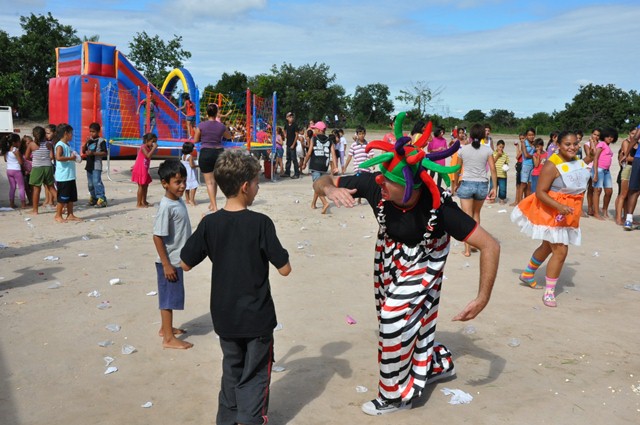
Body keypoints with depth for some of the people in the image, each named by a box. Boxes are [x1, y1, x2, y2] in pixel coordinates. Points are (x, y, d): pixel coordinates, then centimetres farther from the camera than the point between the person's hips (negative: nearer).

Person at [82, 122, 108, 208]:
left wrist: (93, 153, -20)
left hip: (96, 165, -7)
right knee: (90, 183, 12)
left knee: (97, 182, -15)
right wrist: (86, 143, -2)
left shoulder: (101, 140, -5)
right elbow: (83, 151, 13)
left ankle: (101, 199, -13)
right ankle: (93, 198, 24)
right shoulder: (89, 140, 15)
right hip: (89, 165, 7)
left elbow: (104, 153, -12)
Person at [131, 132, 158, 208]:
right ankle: (139, 204, 1)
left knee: (145, 185, 16)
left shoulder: (148, 148, 11)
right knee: (141, 186, -5)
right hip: (140, 170, -9)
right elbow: (148, 156, -31)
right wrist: (154, 148, -26)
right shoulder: (143, 147, -14)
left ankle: (144, 202, 27)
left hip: (144, 170, 9)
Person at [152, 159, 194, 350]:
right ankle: (169, 338, 12)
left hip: (177, 260, 9)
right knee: (169, 298, 2)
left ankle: (165, 328, 36)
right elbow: (157, 237, -22)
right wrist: (166, 264, -21)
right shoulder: (166, 207, -22)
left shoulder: (179, 201, 4)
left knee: (168, 297, 21)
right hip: (169, 262, -9)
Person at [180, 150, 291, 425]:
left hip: (224, 316, 4)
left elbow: (186, 264, 0)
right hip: (257, 316, -4)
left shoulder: (209, 223, -9)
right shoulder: (261, 223, -18)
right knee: (254, 377, 13)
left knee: (232, 371, 24)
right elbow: (284, 269, -15)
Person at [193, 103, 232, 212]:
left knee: (209, 181, 0)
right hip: (219, 153, 3)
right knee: (215, 180, 18)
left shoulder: (201, 125, -7)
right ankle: (212, 203, 31)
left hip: (205, 153, -3)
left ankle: (214, 207, -8)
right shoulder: (221, 126, -1)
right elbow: (229, 136, 19)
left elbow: (195, 140, 3)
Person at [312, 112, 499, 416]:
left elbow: (490, 246, -33)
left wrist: (483, 298, -33)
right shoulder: (374, 184, -33)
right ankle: (436, 364, 47)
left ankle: (396, 395, 17)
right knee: (414, 317, 18)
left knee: (395, 318, -9)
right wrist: (331, 189, -46)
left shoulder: (439, 208, -40)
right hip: (388, 254, 5)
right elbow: (321, 181, -22)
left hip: (422, 262, -4)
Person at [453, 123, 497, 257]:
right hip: (482, 185, 2)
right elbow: (493, 169, -3)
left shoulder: (463, 149, -1)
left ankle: (467, 249, -1)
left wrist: (455, 184, 19)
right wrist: (494, 187, 3)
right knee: (476, 214, 23)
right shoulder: (487, 150, -1)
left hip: (466, 184, -2)